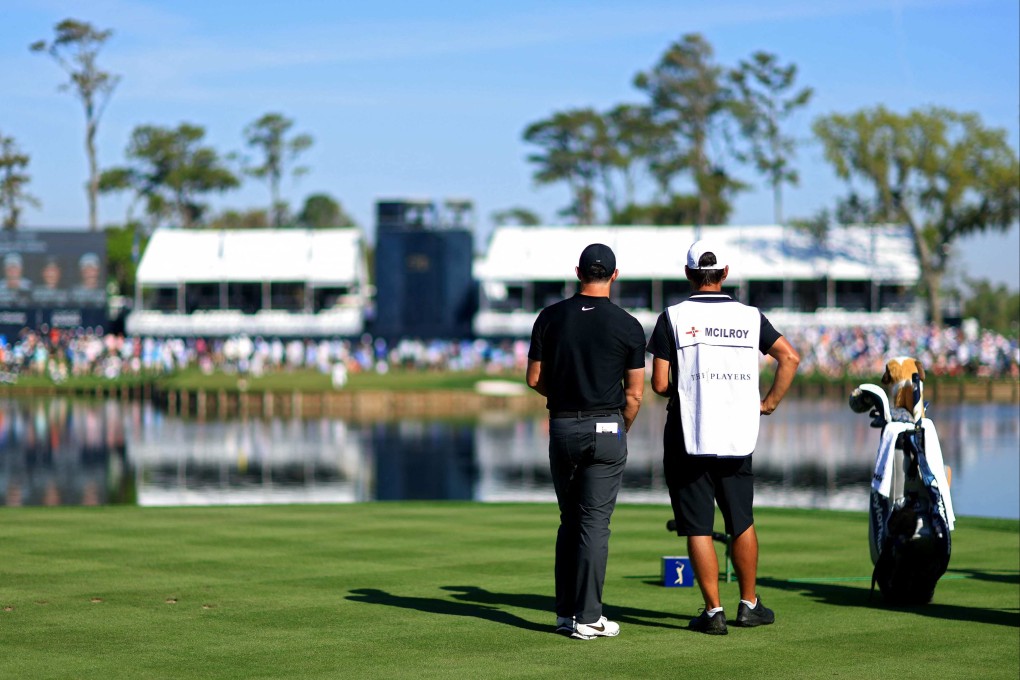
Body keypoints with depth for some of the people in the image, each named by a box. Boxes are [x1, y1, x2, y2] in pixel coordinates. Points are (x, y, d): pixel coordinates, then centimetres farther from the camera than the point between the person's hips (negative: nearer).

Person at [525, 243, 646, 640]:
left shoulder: (550, 318, 0)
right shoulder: (628, 326, -5)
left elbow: (534, 379, 4)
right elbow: (635, 392, -3)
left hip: (562, 428, 3)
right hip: (606, 427, -3)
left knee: (569, 519, 14)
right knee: (595, 522, -2)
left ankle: (565, 613, 15)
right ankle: (587, 618, -3)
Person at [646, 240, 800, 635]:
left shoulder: (674, 317, -5)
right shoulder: (749, 317, 3)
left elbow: (659, 384, -8)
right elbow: (790, 357, -1)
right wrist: (769, 403, 7)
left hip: (688, 439, -3)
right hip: (738, 438, 3)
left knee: (698, 528, 2)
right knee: (742, 523, 16)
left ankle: (713, 612, 1)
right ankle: (749, 604, 22)